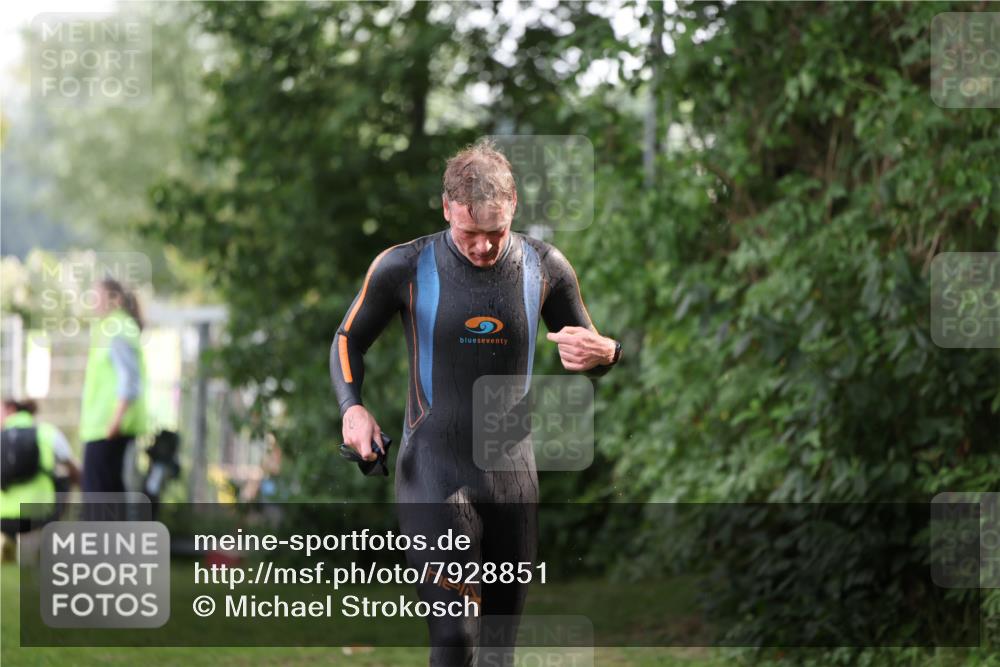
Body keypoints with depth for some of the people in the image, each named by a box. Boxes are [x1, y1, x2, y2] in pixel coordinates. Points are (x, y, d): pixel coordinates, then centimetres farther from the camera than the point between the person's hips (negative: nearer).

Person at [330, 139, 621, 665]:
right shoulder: (404, 268, -5)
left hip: (513, 477, 3)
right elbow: (349, 340, 10)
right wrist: (352, 408, -9)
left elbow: (588, 351, 15)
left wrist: (604, 352, -10)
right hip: (434, 476, -3)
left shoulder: (543, 267, 2)